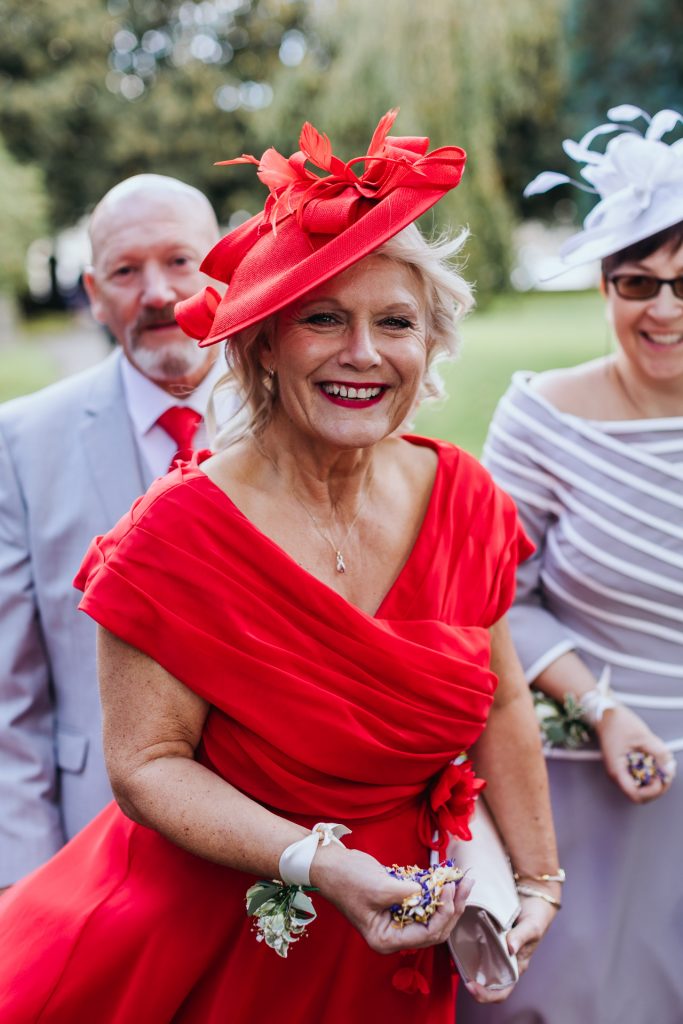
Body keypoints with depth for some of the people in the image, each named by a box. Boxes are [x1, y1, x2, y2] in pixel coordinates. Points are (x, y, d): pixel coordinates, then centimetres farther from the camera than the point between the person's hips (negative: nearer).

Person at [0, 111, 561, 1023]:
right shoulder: (183, 531, -21)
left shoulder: (464, 498, -7)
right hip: (214, 937, -4)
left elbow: (502, 708, 2)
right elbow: (146, 764, -21)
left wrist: (538, 880, 3)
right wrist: (316, 864, -30)